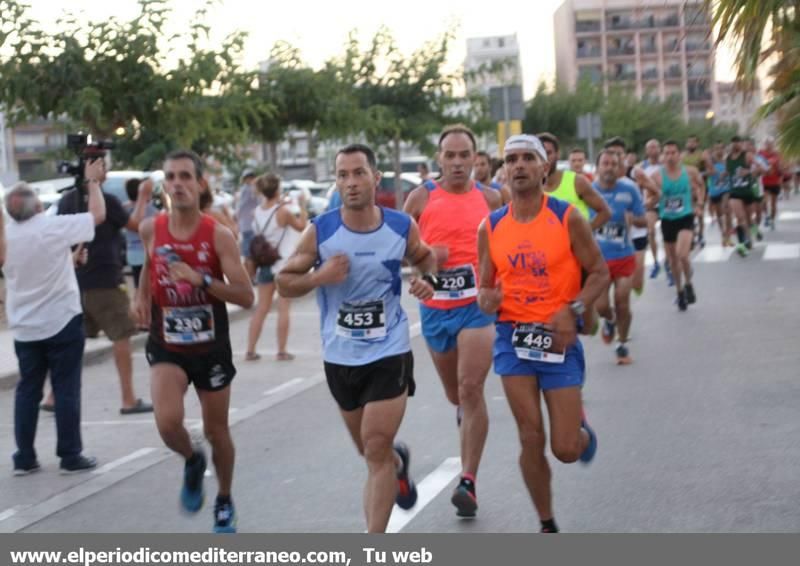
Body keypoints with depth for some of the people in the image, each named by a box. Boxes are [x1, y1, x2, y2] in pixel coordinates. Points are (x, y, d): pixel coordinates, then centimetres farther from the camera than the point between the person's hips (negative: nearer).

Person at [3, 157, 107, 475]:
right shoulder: (55, 228, -16)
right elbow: (98, 214, -6)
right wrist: (92, 181, 7)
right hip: (62, 321, -4)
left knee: (27, 390, 10)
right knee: (66, 390, 2)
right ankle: (70, 457, 4)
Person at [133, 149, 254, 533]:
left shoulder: (218, 236, -14)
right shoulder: (151, 230, -5)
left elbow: (246, 297, -19)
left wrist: (201, 279, -30)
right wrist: (142, 295, 11)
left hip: (211, 348, -1)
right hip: (166, 347, 1)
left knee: (217, 432, 12)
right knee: (168, 423, -21)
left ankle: (225, 504, 38)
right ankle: (192, 462, 15)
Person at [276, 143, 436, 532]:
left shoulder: (402, 227, -6)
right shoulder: (320, 231, -10)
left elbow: (423, 257, 16)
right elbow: (284, 283, -3)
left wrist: (425, 279, -6)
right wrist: (319, 277, -23)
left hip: (389, 354, -2)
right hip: (340, 357, 2)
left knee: (376, 452, -9)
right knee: (370, 451, 19)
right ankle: (398, 463, 56)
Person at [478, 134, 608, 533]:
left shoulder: (568, 218, -6)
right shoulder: (490, 228, 3)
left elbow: (599, 273, -1)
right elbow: (485, 288, 10)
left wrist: (574, 309, -17)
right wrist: (487, 300, -14)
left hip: (558, 338, -2)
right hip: (512, 338, 2)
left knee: (565, 449, -1)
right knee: (530, 440, -1)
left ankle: (583, 431, 38)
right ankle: (547, 526, 17)